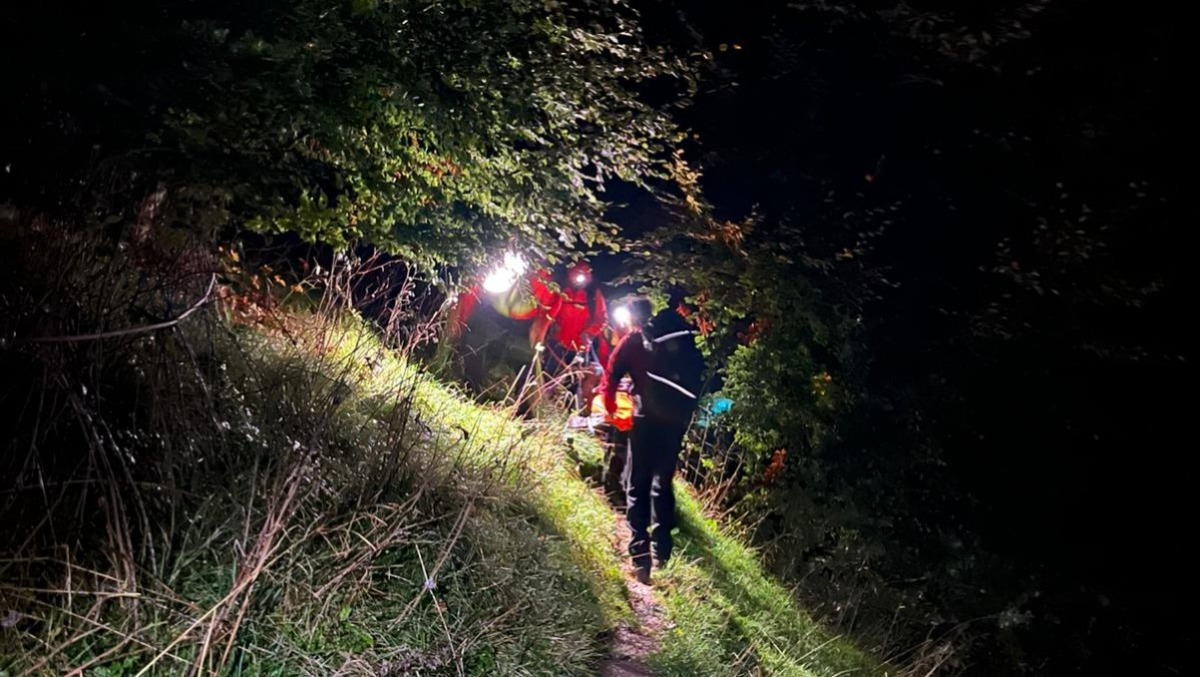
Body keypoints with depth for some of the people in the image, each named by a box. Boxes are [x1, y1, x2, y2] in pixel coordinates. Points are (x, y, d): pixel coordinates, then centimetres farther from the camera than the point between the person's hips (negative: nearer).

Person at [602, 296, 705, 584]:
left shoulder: (633, 341, 4)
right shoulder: (684, 341, 14)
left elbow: (611, 376, 3)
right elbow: (698, 377, 17)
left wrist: (610, 407, 18)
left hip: (648, 418, -4)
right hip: (677, 420, 4)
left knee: (637, 485, 2)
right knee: (663, 482, 19)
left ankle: (641, 556, -8)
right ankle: (662, 551, 21)